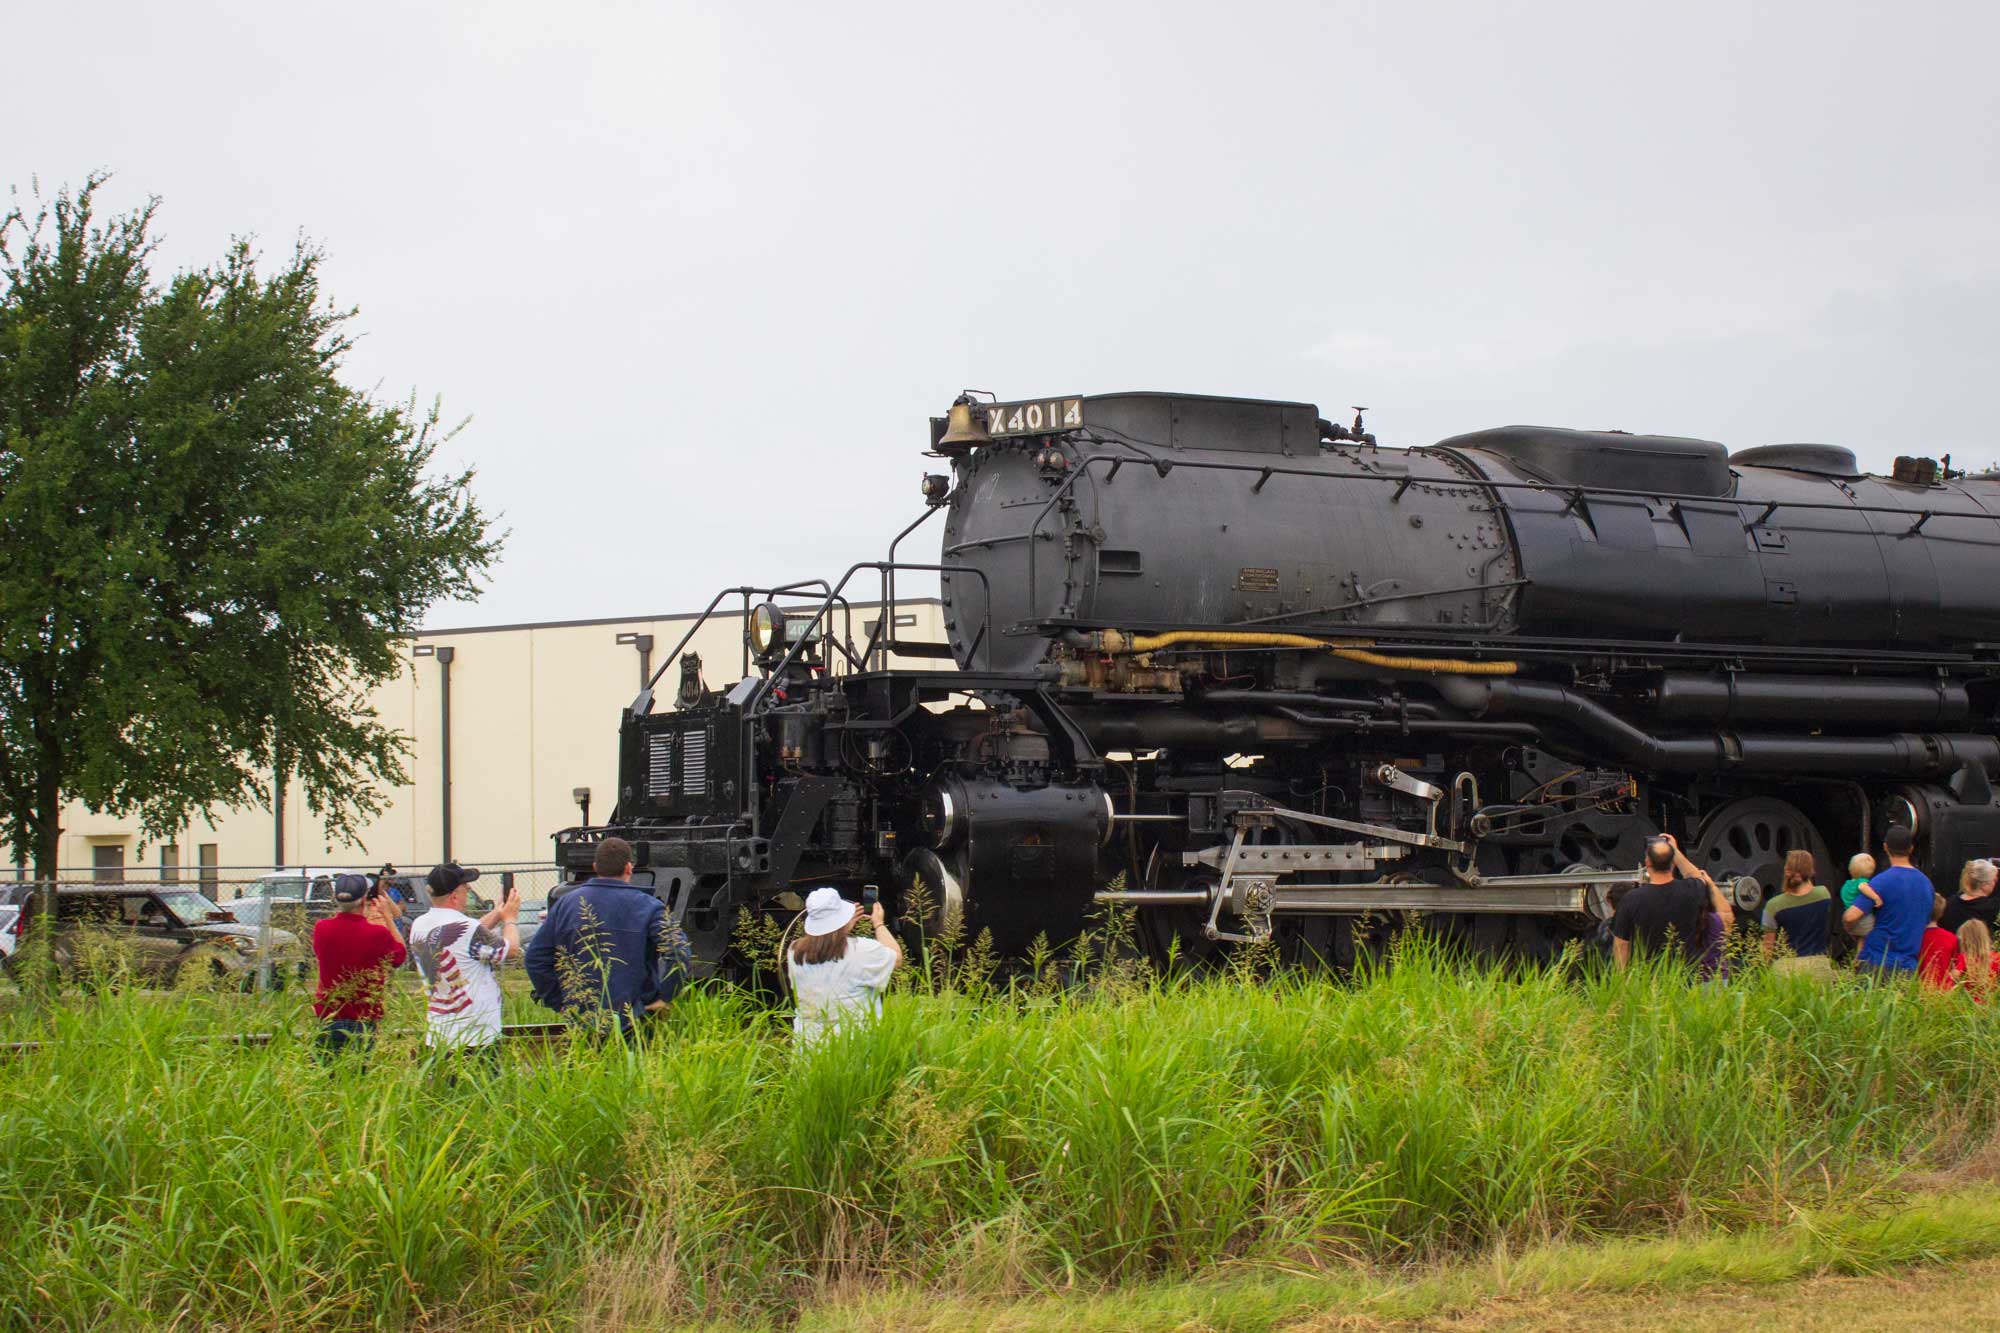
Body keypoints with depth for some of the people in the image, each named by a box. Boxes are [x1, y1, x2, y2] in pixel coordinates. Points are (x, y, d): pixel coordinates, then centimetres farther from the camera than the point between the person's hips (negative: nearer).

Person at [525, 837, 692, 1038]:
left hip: (580, 1020, 3)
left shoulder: (565, 904, 7)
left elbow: (535, 958, 9)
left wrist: (560, 1003, 13)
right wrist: (664, 998, -2)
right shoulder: (646, 906, -2)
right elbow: (679, 954, -13)